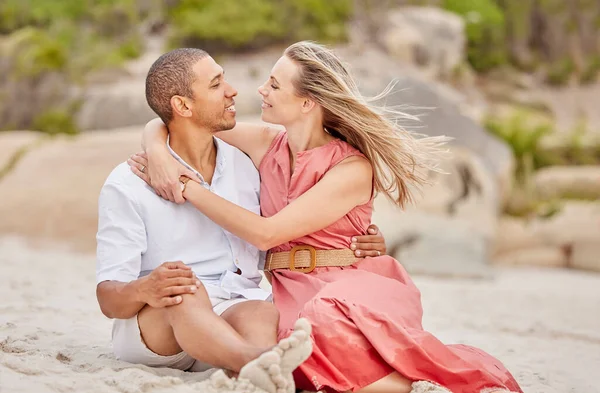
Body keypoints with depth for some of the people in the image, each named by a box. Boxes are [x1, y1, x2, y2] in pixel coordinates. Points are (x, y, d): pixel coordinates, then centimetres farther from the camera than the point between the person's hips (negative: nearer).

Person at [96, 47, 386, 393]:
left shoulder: (247, 167, 13)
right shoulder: (127, 185, -2)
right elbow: (109, 297, -5)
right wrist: (145, 291, -31)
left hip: (235, 317, 4)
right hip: (151, 324, -3)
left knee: (262, 312, -33)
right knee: (187, 290, -38)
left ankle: (263, 364, -67)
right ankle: (258, 361, -67)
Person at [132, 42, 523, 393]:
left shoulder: (354, 169, -8)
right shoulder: (265, 144, 7)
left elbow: (266, 233, -14)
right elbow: (163, 123, 14)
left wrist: (187, 185, -12)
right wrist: (158, 153, -10)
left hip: (355, 285, -3)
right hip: (293, 292, 3)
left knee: (329, 324, -42)